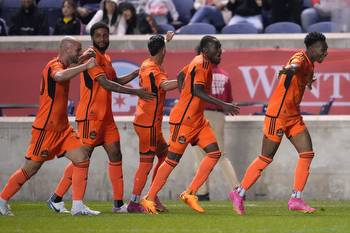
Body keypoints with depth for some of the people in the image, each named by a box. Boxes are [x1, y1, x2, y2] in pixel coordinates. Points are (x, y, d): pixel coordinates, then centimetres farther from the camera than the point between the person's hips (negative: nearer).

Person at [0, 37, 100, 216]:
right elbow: (60, 76, -43)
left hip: (62, 129, 9)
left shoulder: (63, 66, 12)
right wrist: (85, 66, -40)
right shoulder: (54, 66, -17)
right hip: (45, 129, -9)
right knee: (30, 169, 0)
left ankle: (78, 206, -7)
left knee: (82, 159, -6)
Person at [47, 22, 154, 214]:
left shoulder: (106, 58, 16)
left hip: (106, 117, 9)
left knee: (115, 155, 4)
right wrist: (135, 92, -21)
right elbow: (105, 83, -21)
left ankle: (118, 203, 7)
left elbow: (115, 81, 28)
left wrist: (136, 73, 14)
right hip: (90, 116, -9)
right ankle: (56, 198, 0)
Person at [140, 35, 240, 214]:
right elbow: (197, 91, -27)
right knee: (172, 160, -4)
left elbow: (181, 77, 25)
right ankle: (149, 199, 6)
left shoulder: (202, 62, 12)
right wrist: (223, 105, -28)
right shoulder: (201, 64, -16)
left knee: (214, 153, -2)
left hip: (197, 120, 9)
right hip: (183, 120, -9)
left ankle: (190, 194, -1)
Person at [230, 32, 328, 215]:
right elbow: (295, 65, -44)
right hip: (278, 115, -9)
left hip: (293, 116, 9)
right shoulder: (301, 58, -18)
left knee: (307, 153, -2)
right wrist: (289, 69, -65)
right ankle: (239, 194, 10)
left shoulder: (310, 64, 11)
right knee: (266, 158, -3)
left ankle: (296, 199, 0)